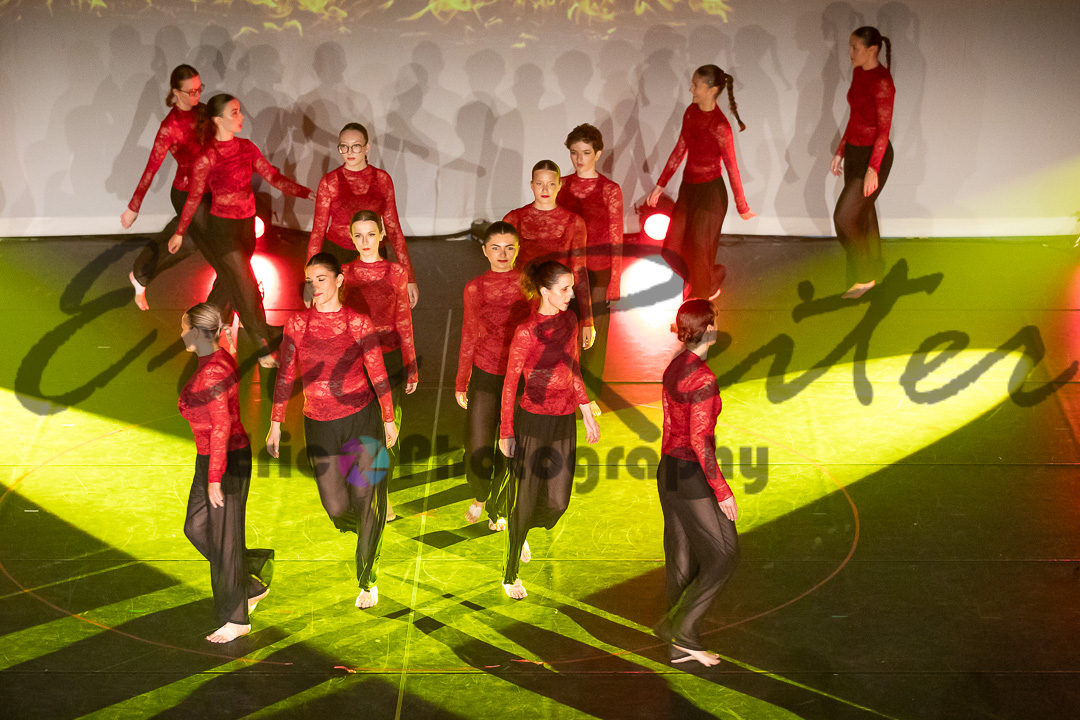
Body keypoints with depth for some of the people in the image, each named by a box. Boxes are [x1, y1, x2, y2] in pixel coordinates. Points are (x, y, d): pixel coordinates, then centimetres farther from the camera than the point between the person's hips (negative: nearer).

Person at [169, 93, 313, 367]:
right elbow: (194, 197, -7)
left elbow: (273, 176, -1)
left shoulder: (247, 148, 1)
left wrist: (307, 192, -13)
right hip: (223, 228, -6)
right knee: (247, 288, -2)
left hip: (247, 224, 6)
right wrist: (180, 232, 1)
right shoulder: (207, 158, -17)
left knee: (229, 281, 20)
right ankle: (264, 349, 8)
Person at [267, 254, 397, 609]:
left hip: (361, 419, -2)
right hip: (320, 427, 2)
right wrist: (275, 424, 1)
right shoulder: (298, 324, -2)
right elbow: (285, 377, 2)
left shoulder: (359, 324, -7)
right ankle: (366, 531, 42)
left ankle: (367, 580, 14)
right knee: (336, 508, 5)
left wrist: (389, 420, 6)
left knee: (368, 501, -1)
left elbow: (378, 376, 1)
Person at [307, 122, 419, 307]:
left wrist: (409, 277, 0)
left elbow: (393, 228, 4)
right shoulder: (329, 182, -4)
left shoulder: (382, 179, 0)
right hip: (337, 256, -1)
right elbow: (318, 231, 0)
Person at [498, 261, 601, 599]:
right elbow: (510, 383, -10)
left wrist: (588, 415, 15)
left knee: (558, 501, 10)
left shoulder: (569, 320, 3)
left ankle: (520, 532, 42)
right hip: (533, 419, -6)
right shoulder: (526, 331, -17)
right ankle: (510, 575, 20)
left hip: (564, 421, 6)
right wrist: (506, 432, -7)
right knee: (526, 500, 3)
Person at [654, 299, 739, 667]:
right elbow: (700, 441, -23)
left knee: (681, 558, 14)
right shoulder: (703, 378, -22)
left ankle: (681, 644, 21)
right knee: (723, 557, 4)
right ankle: (677, 625, 6)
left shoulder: (674, 368, 6)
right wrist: (722, 491, -17)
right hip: (693, 477, -9)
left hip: (668, 471, 9)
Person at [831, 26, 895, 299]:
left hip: (873, 155, -9)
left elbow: (884, 129, -23)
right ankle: (873, 273, 32)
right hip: (854, 152, 9)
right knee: (863, 215, 17)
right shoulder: (859, 73, 5)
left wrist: (872, 170, -25)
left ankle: (863, 277, 8)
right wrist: (841, 151, 18)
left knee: (844, 218, -8)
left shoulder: (882, 82, -22)